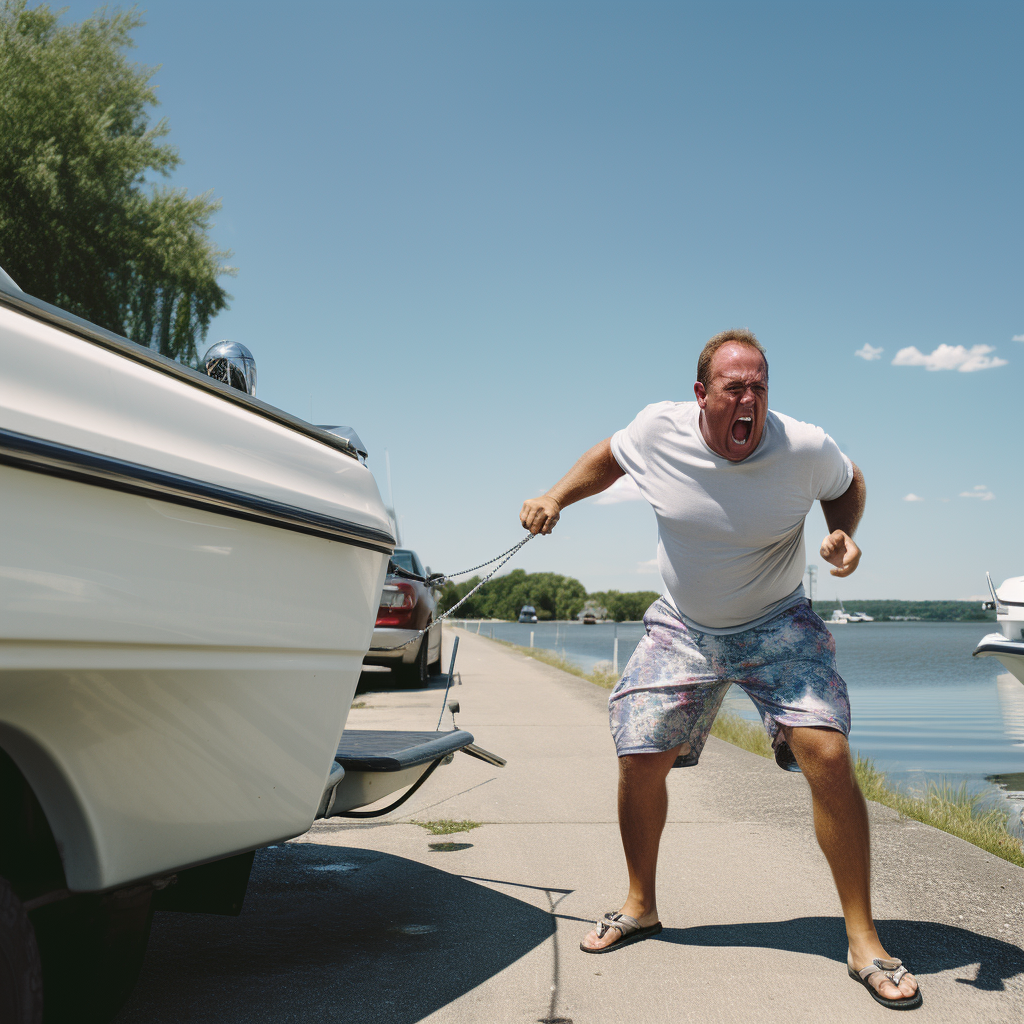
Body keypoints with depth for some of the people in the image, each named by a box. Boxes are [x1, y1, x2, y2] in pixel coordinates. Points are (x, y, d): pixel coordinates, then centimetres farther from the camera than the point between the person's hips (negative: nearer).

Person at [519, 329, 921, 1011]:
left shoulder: (807, 448, -19)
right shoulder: (659, 429, -14)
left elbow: (847, 486, 4)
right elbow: (609, 456, 9)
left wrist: (844, 535, -15)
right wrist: (556, 499, -3)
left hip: (778, 626, -2)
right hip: (683, 628, 2)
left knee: (828, 756, -20)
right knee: (641, 761, -2)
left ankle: (864, 942, -5)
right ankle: (641, 908, 26)